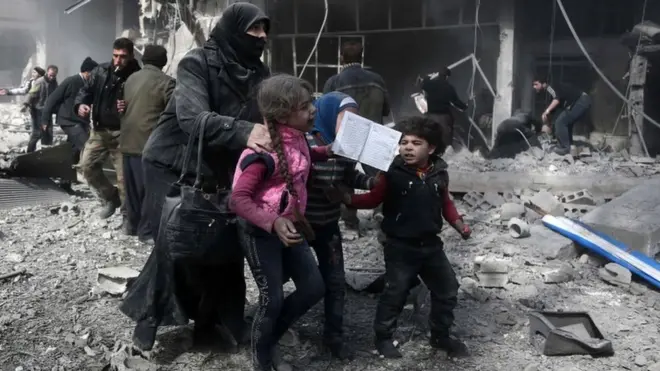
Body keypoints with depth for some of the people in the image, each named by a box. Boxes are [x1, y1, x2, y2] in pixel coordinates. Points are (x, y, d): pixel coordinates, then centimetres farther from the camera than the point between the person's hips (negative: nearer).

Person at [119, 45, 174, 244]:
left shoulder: (131, 78, 13)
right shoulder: (165, 81, -9)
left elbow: (124, 105, 19)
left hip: (128, 141, 7)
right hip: (150, 142, -7)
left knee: (133, 186, 15)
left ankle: (133, 225, 25)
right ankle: (146, 231, 1)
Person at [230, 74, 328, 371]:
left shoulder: (296, 138, -2)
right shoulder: (264, 150, -28)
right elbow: (238, 199, -29)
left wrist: (328, 151, 9)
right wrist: (273, 223, -40)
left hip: (289, 228, 8)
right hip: (260, 233, -8)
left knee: (314, 288, 9)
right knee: (272, 299, 0)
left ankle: (271, 338, 31)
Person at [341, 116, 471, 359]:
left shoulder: (439, 173, -1)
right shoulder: (393, 173, -14)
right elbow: (373, 199, -10)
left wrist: (459, 224, 4)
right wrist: (349, 199, -24)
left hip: (431, 244, 5)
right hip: (400, 247, -5)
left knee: (447, 290, 15)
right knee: (395, 293, 3)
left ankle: (440, 336, 36)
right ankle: (383, 338, 25)